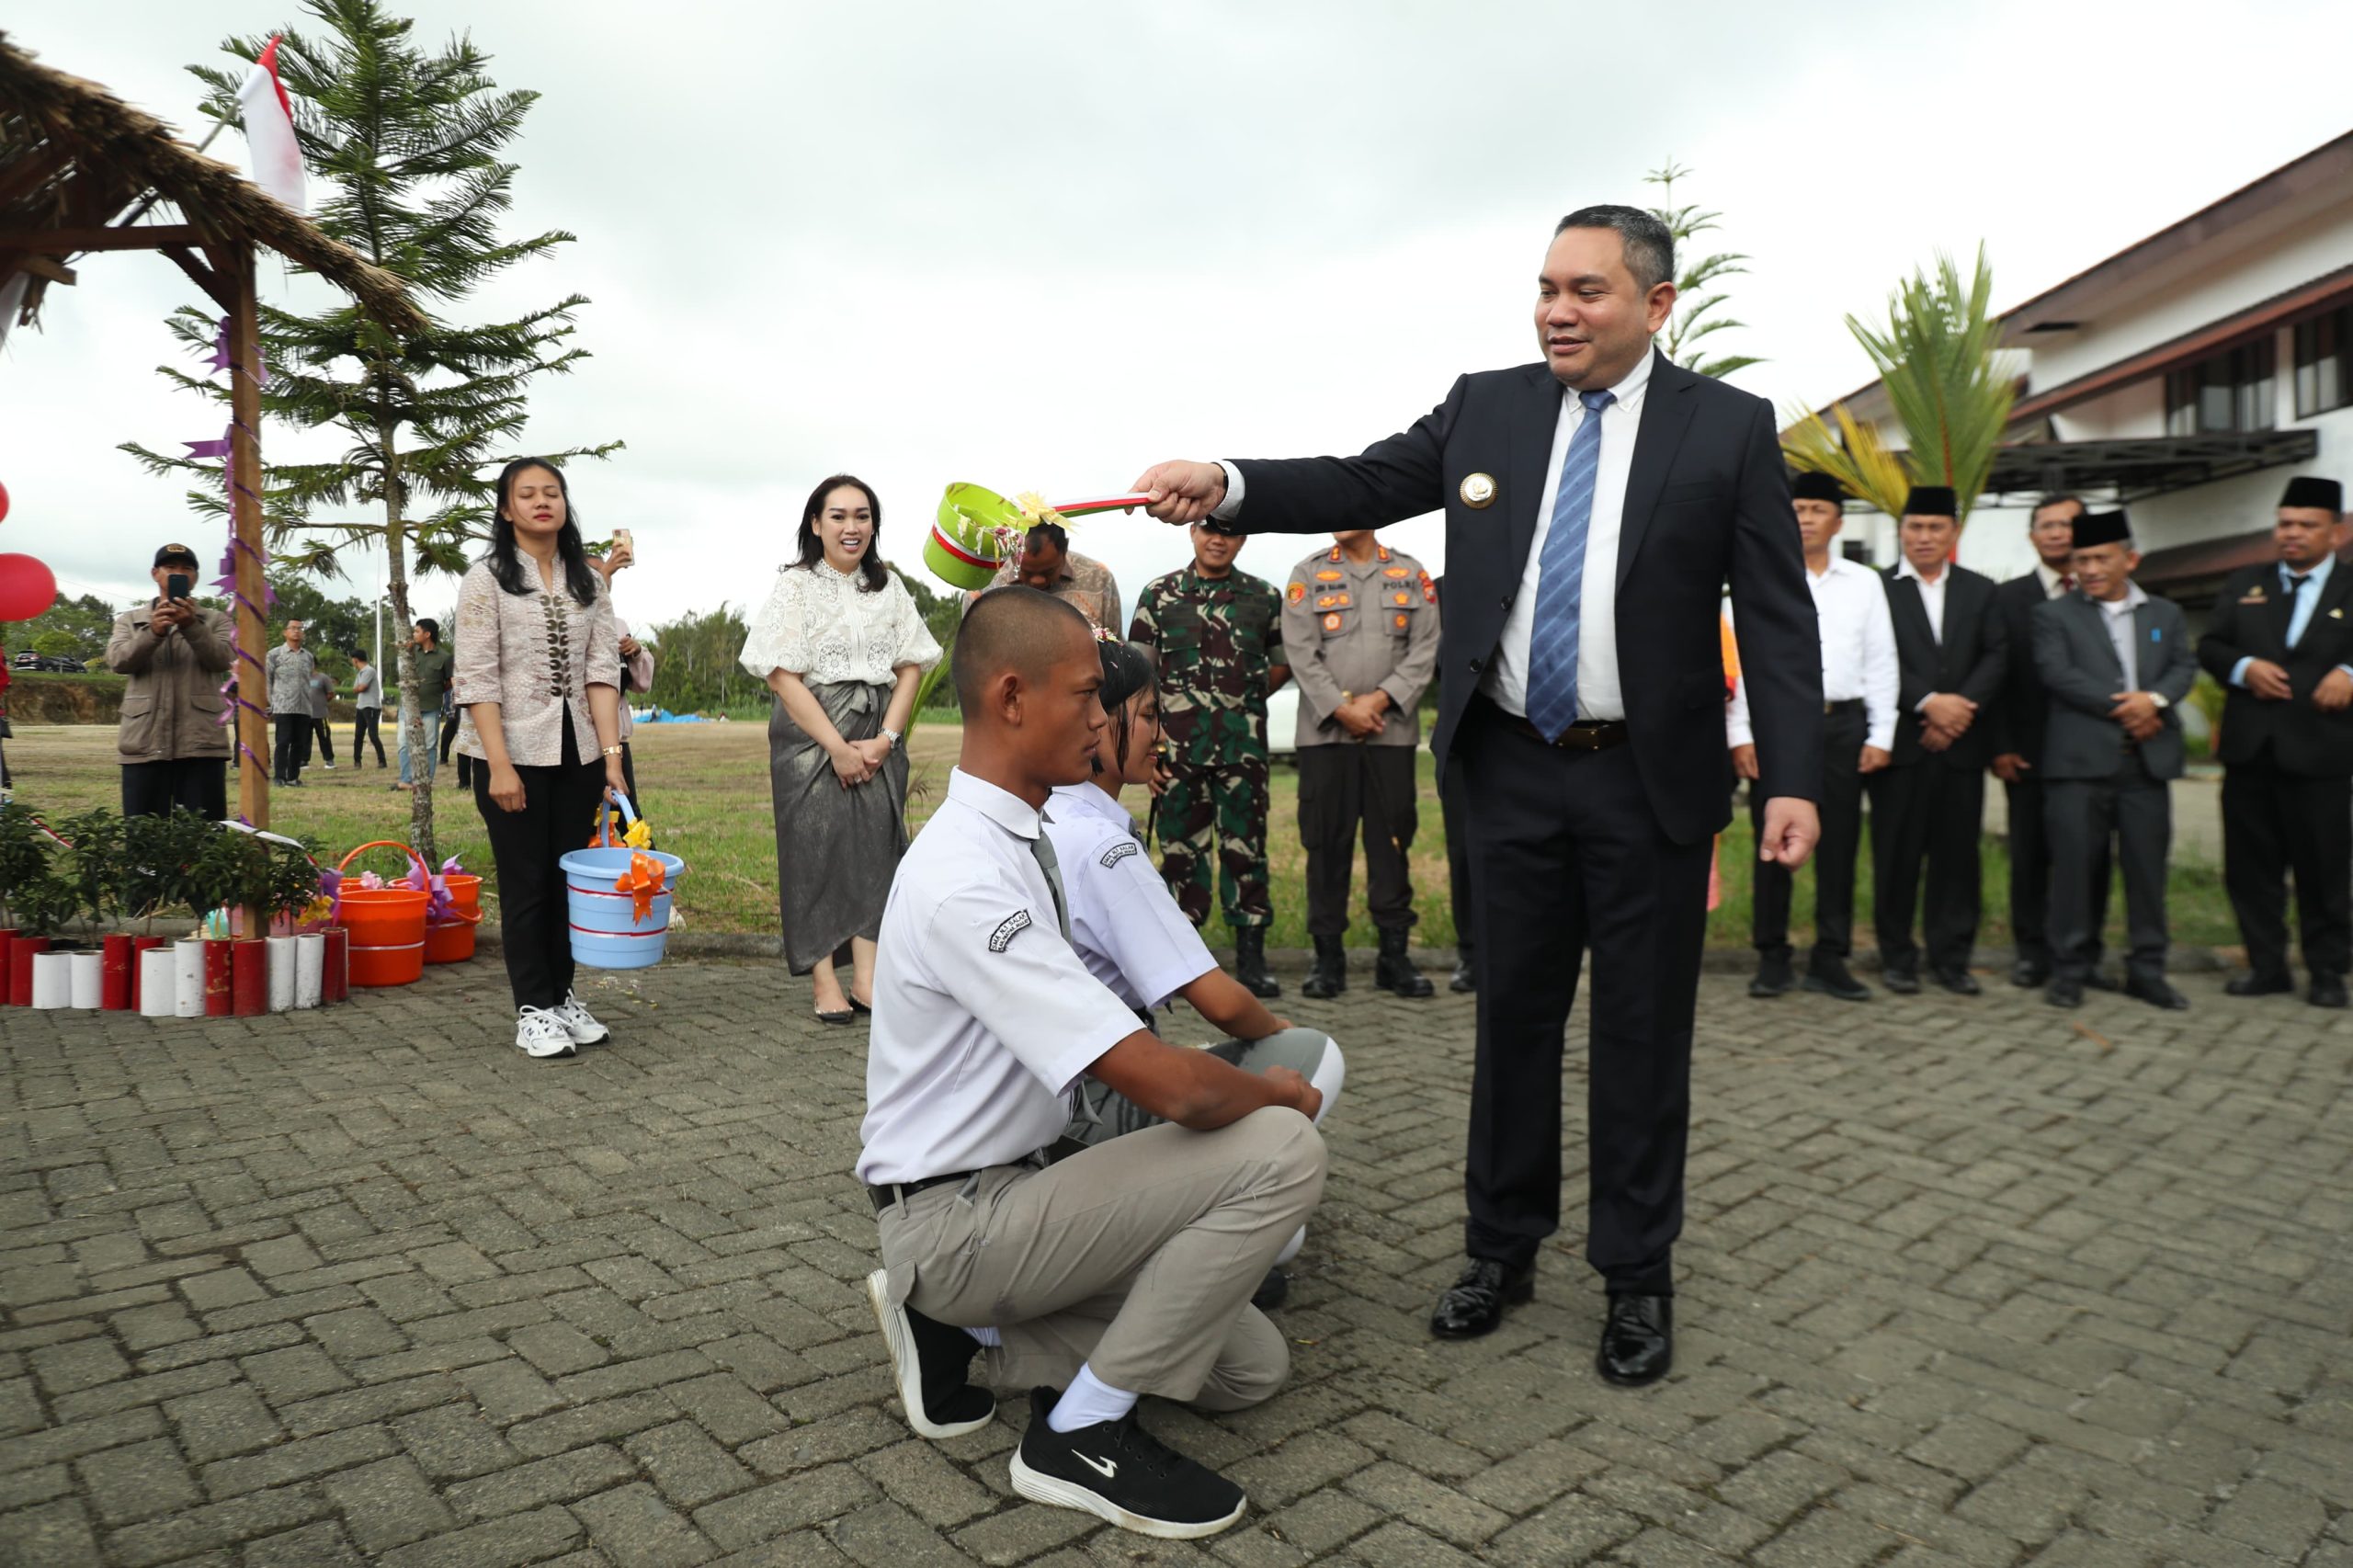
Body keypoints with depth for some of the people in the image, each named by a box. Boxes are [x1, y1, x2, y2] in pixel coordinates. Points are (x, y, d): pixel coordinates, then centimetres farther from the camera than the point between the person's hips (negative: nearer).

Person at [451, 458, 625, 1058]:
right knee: (525, 884, 2)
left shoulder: (588, 582, 9)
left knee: (568, 879, 9)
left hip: (578, 754, 4)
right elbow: (477, 679, -8)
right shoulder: (486, 579, -3)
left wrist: (612, 751, -7)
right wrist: (499, 765, -16)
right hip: (514, 753, -4)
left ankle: (562, 996, 22)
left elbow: (602, 669, 3)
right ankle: (534, 1010, 11)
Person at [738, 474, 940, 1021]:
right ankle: (825, 983, 1)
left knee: (876, 843, -3)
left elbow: (911, 667, 6)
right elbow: (783, 675, -9)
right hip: (809, 734, -3)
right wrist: (838, 746, -15)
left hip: (878, 736, 3)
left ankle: (867, 976, 0)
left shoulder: (888, 587, 10)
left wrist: (885, 738, -8)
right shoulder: (795, 586, -1)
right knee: (816, 846, -3)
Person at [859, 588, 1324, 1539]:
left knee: (1252, 1367, 10)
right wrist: (1277, 1091, -11)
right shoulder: (965, 880, -28)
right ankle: (1081, 1434, -8)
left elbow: (1108, 1050, 17)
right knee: (1281, 1151, -22)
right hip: (950, 1218, -9)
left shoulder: (1018, 839, 5)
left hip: (1016, 1182, 9)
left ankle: (965, 1327, 12)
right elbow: (1168, 1086, -30)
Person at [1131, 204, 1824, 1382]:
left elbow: (1776, 614, -5)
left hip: (1650, 777, -2)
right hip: (1513, 767, 3)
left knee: (1641, 1033, 7)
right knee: (1512, 1015, 12)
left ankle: (1637, 1277, 23)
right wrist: (1222, 486, -18)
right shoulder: (1485, 409, 6)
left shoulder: (1729, 427, -2)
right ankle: (1503, 1248, 28)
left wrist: (1792, 778, -13)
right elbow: (1357, 487, -1)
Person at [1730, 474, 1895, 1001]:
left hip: (1843, 724, 2)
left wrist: (1880, 735, 3)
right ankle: (1772, 958, 10)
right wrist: (1739, 733, -6)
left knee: (1838, 845, 5)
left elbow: (1880, 662, 10)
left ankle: (1830, 960, 14)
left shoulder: (1864, 583, 11)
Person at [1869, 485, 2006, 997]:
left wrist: (1961, 706, -10)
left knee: (1958, 854, 4)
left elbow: (1997, 657, 5)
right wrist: (1928, 702, -16)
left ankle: (1951, 958, 13)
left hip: (1961, 743, 3)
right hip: (1902, 742, -3)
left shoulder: (1980, 590, 16)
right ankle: (1897, 957, 9)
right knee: (1897, 855, 0)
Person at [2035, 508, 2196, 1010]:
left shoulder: (2166, 614, 18)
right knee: (2074, 864, -3)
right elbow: (2056, 672, -6)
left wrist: (2155, 698, -13)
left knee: (2147, 865, 6)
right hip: (2079, 760, -3)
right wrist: (2119, 706, -13)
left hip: (2148, 759, 3)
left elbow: (2185, 666, 8)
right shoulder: (2054, 614, 6)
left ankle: (2147, 969, 15)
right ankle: (2070, 969, 5)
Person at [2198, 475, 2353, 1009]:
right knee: (2251, 864, 7)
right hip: (2249, 750, 3)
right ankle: (2266, 964, 18)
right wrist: (2244, 667, -11)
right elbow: (2209, 645, 8)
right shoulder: (2244, 584, 13)